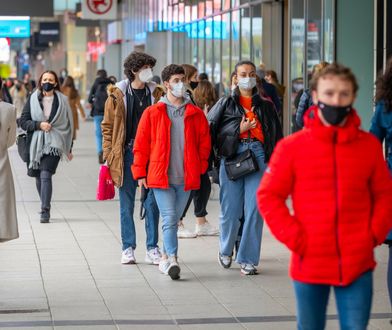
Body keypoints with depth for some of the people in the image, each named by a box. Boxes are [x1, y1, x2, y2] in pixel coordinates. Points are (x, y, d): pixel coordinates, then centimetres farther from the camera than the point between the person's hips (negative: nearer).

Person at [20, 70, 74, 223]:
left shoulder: (62, 100, 3)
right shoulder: (33, 99, 5)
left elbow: (68, 125, 9)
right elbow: (23, 121, 3)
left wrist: (69, 149, 9)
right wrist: (39, 125, -15)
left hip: (54, 143, -2)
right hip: (35, 144, 2)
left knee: (45, 175, -17)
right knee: (39, 177, 9)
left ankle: (45, 211, -17)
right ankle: (45, 206, 28)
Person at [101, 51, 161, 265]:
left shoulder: (155, 92, 7)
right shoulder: (118, 94, 2)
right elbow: (108, 127, 4)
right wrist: (109, 156, -3)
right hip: (126, 154, -1)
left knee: (152, 203, 1)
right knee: (126, 205, 5)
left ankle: (152, 248, 8)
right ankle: (128, 248, 13)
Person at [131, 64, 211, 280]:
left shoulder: (195, 114, 7)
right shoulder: (152, 113, 1)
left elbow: (204, 142, 13)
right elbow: (141, 144, 4)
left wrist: (199, 168, 4)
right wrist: (140, 172, 2)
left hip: (186, 178, 3)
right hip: (160, 175, -3)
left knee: (174, 219, 12)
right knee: (169, 218, -12)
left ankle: (165, 257, 25)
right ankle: (172, 260, -18)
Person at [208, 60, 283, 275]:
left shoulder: (264, 106, 16)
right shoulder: (226, 104, 12)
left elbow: (276, 137, 15)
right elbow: (209, 130, 3)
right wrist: (238, 130, -6)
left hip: (258, 155, 1)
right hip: (232, 157, -1)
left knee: (254, 209, -6)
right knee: (231, 209, 0)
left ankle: (248, 259, 2)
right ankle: (226, 250, 27)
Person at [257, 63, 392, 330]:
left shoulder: (369, 145, 1)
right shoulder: (292, 147, -3)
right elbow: (269, 197, 0)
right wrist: (294, 238, -8)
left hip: (357, 264, 0)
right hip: (309, 265, 0)